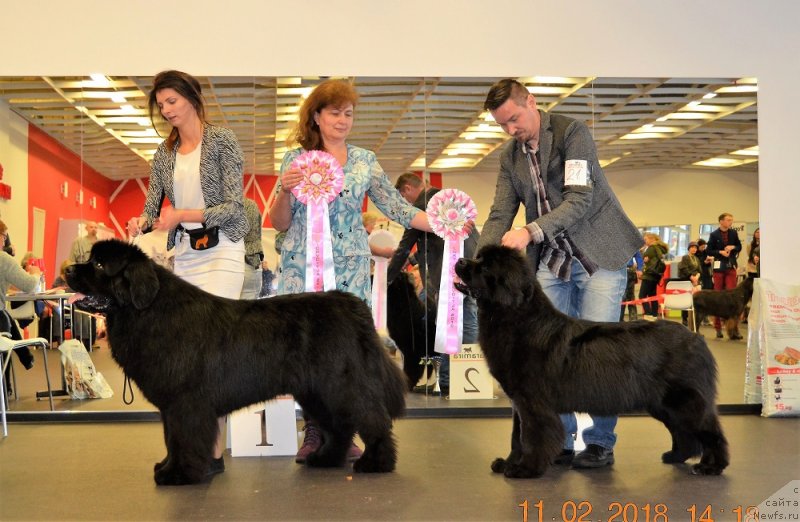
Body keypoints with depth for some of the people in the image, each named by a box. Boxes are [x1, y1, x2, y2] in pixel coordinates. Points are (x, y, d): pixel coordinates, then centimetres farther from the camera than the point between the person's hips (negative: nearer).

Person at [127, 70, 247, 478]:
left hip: (221, 250, -5)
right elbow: (153, 208, 10)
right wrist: (142, 223, -13)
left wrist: (182, 215, -20)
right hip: (184, 253, 6)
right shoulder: (164, 154, 12)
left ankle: (213, 450, -10)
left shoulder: (222, 141, -4)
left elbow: (233, 206, -10)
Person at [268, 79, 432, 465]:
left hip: (350, 269, 1)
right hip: (303, 267, -1)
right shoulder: (294, 159, 5)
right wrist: (285, 190, -14)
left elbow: (394, 206, 6)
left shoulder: (365, 161, 10)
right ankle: (314, 431, 11)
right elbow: (279, 223, 5)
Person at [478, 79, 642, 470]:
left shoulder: (572, 133, -11)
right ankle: (559, 441, 10)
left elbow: (579, 199, -21)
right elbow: (500, 215, 4)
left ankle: (600, 443, 6)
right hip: (551, 261, 5)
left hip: (598, 256, -5)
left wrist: (531, 231, -32)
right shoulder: (510, 156, 8)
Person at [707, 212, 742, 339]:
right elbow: (709, 251, -1)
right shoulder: (714, 235, -2)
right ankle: (718, 327, 9)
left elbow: (739, 247, 12)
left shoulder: (733, 233, 5)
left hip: (731, 266, 2)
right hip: (719, 267, -1)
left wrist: (732, 247, -8)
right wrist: (720, 252, -16)